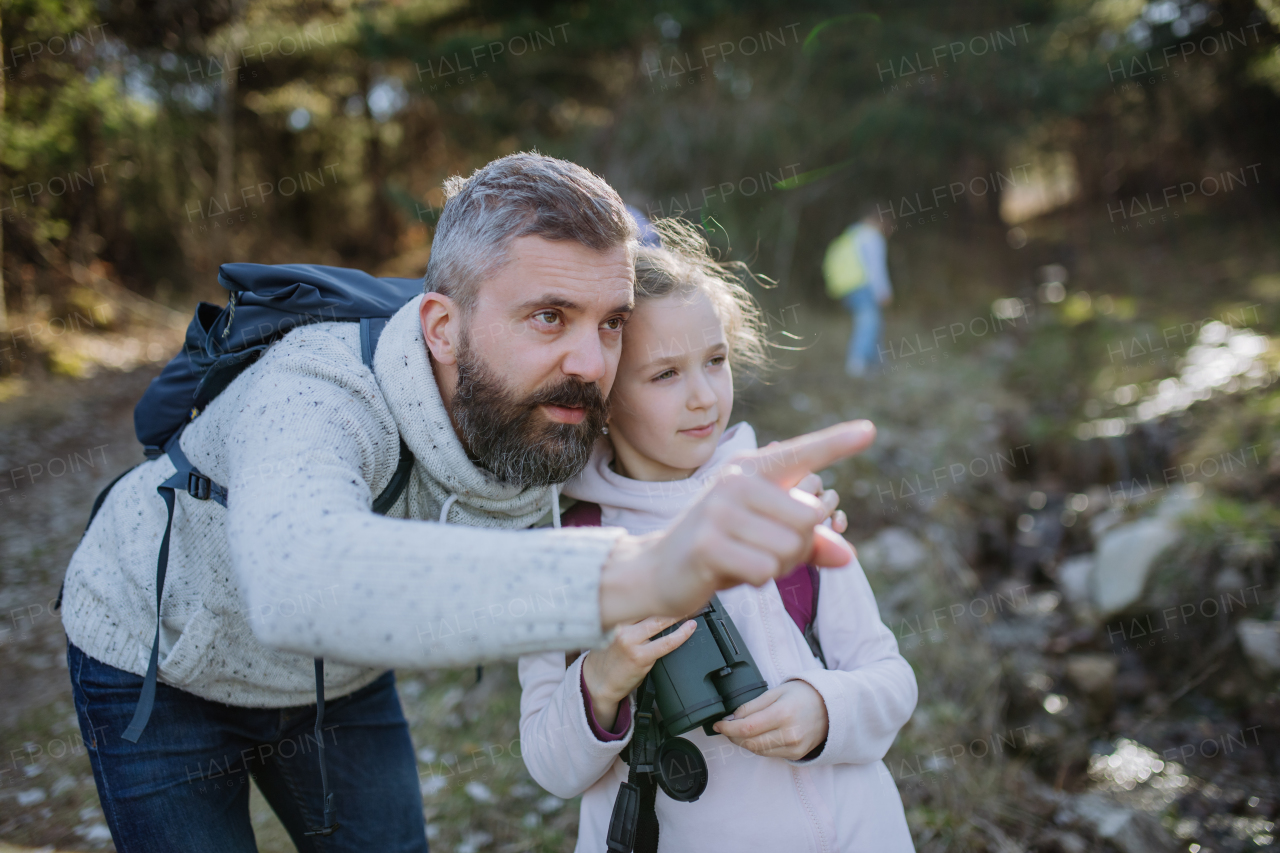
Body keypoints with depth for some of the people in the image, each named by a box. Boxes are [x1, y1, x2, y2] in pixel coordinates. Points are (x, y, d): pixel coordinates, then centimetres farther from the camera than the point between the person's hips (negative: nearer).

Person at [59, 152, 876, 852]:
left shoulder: (552, 409, -23)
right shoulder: (312, 394, -42)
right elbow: (298, 583, -64)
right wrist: (639, 573, -76)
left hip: (341, 672, 5)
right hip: (161, 664, -4)